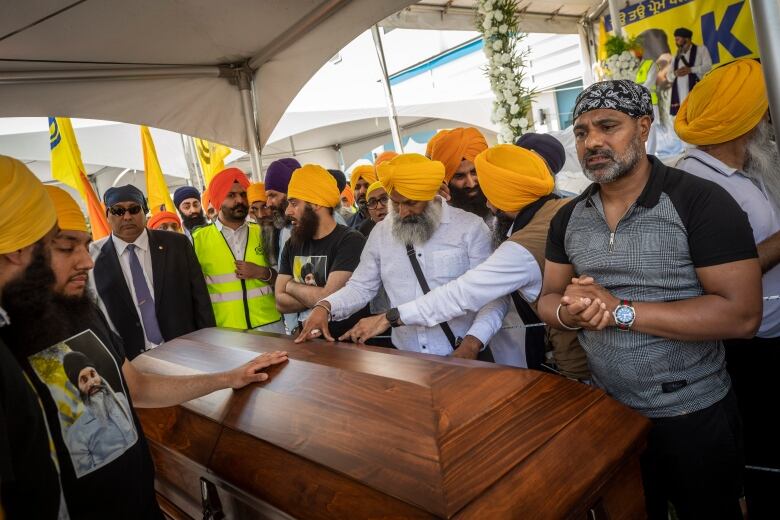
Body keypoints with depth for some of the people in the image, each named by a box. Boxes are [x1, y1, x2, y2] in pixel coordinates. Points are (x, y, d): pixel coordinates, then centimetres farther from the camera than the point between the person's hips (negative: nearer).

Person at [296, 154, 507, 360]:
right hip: (404, 357, 3)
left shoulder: (470, 228, -2)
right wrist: (324, 307, -3)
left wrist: (472, 344, -17)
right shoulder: (381, 232, 10)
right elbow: (361, 287, 15)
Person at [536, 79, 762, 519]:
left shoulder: (701, 202, -17)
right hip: (609, 412, 4)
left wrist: (620, 310, -25)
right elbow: (548, 299, 4)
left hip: (695, 416, -4)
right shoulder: (568, 218, 0)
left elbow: (741, 314, -22)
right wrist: (568, 313, -20)